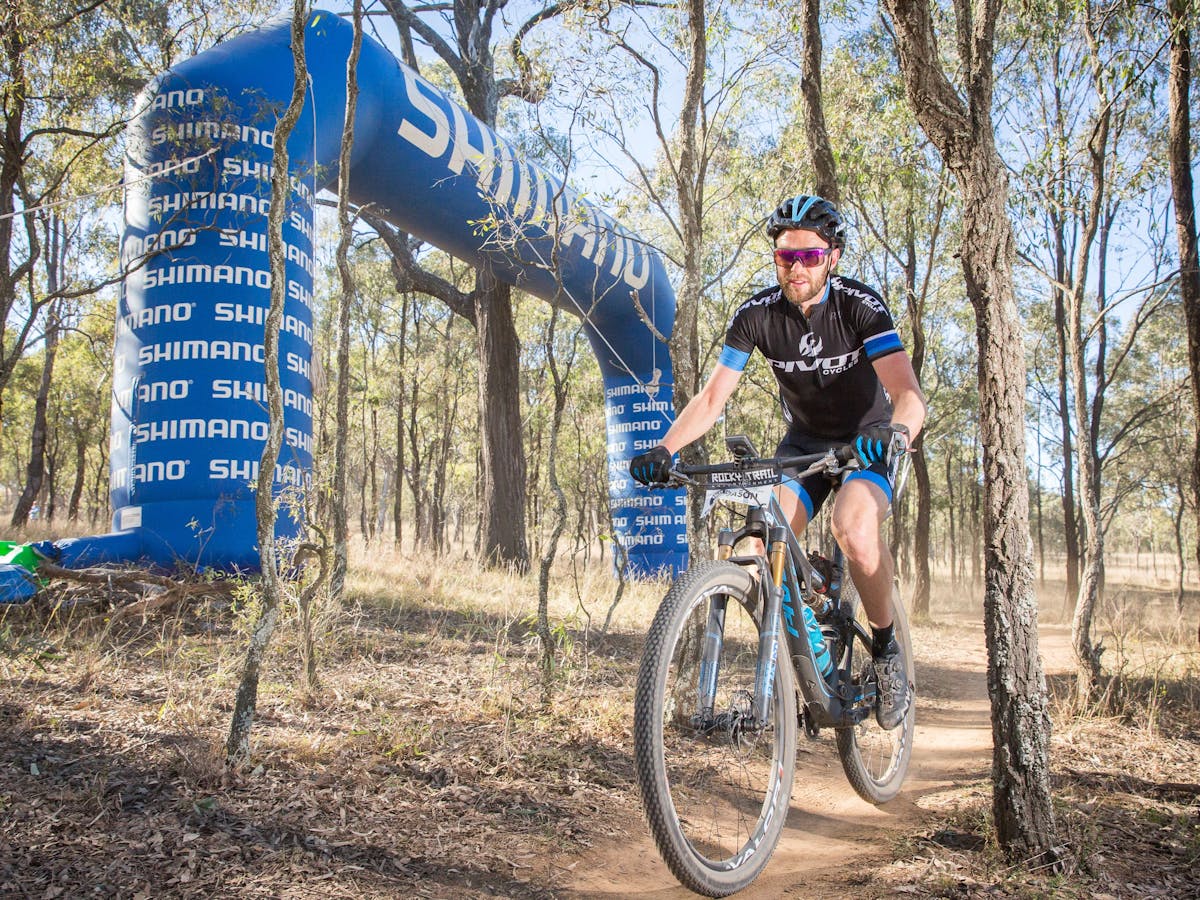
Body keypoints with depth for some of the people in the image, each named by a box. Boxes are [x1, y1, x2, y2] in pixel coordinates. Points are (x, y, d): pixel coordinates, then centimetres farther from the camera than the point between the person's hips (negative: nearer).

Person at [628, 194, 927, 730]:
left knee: (855, 529, -33)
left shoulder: (860, 306, -23)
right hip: (804, 440, 3)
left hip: (868, 441, -3)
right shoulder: (756, 315, -15)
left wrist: (895, 431, -57)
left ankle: (886, 648, -9)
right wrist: (664, 449, -33)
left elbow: (909, 393, -34)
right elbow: (712, 397, -17)